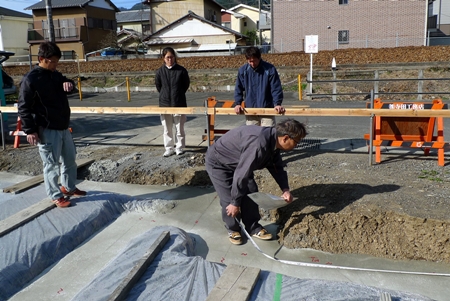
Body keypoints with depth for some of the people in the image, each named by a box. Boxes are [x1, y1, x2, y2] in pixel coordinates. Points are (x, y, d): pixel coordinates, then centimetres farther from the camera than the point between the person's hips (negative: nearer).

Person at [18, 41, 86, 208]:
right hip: (47, 130, -8)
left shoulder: (55, 74, 8)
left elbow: (65, 81, 27)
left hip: (63, 127, 8)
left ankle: (68, 187, 37)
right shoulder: (30, 80, -14)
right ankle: (56, 196, 15)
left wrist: (68, 82, 1)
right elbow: (24, 107, -13)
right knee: (51, 164, 2)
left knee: (70, 159, 19)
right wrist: (30, 130, -17)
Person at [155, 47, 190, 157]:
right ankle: (169, 149, 19)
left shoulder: (181, 70, -6)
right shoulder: (160, 71, -2)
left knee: (180, 128, 6)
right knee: (167, 129, 9)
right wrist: (165, 95, 11)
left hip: (179, 103, -1)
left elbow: (186, 84, 6)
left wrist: (178, 94, 9)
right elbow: (158, 86, 10)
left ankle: (179, 148, 18)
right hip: (165, 104, 2)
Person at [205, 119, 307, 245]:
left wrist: (285, 189, -3)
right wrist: (235, 203, -26)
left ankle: (254, 228, 19)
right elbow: (241, 174, -36)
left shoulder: (273, 142, -9)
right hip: (217, 163, -9)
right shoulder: (259, 144, -40)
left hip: (236, 162, 9)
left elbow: (277, 167, 9)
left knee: (251, 192, 4)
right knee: (229, 200, -9)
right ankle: (233, 229, 15)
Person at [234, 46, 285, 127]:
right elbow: (238, 89, 6)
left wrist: (277, 104, -20)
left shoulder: (270, 69, -9)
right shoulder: (243, 70, -1)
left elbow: (276, 89, -8)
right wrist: (238, 103, -6)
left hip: (267, 110, -2)